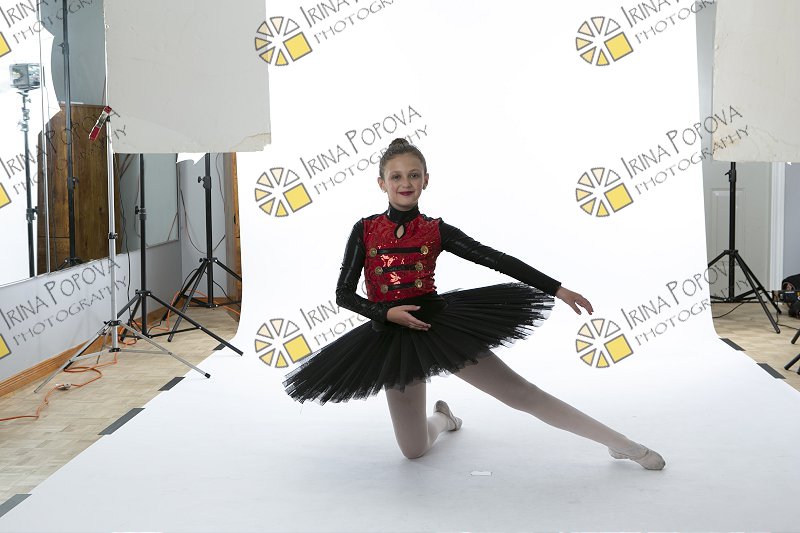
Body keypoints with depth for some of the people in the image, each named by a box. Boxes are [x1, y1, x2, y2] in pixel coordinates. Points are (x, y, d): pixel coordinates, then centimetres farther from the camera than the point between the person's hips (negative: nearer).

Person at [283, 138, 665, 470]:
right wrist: (387, 313, -19)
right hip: (393, 335, 1)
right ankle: (442, 418, 44)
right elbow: (344, 294, -2)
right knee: (414, 450, 7)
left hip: (440, 323, -1)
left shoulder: (436, 231, -3)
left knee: (522, 393, -7)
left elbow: (497, 260, -6)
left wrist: (556, 288, -9)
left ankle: (620, 443, 1)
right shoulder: (364, 230, -2)